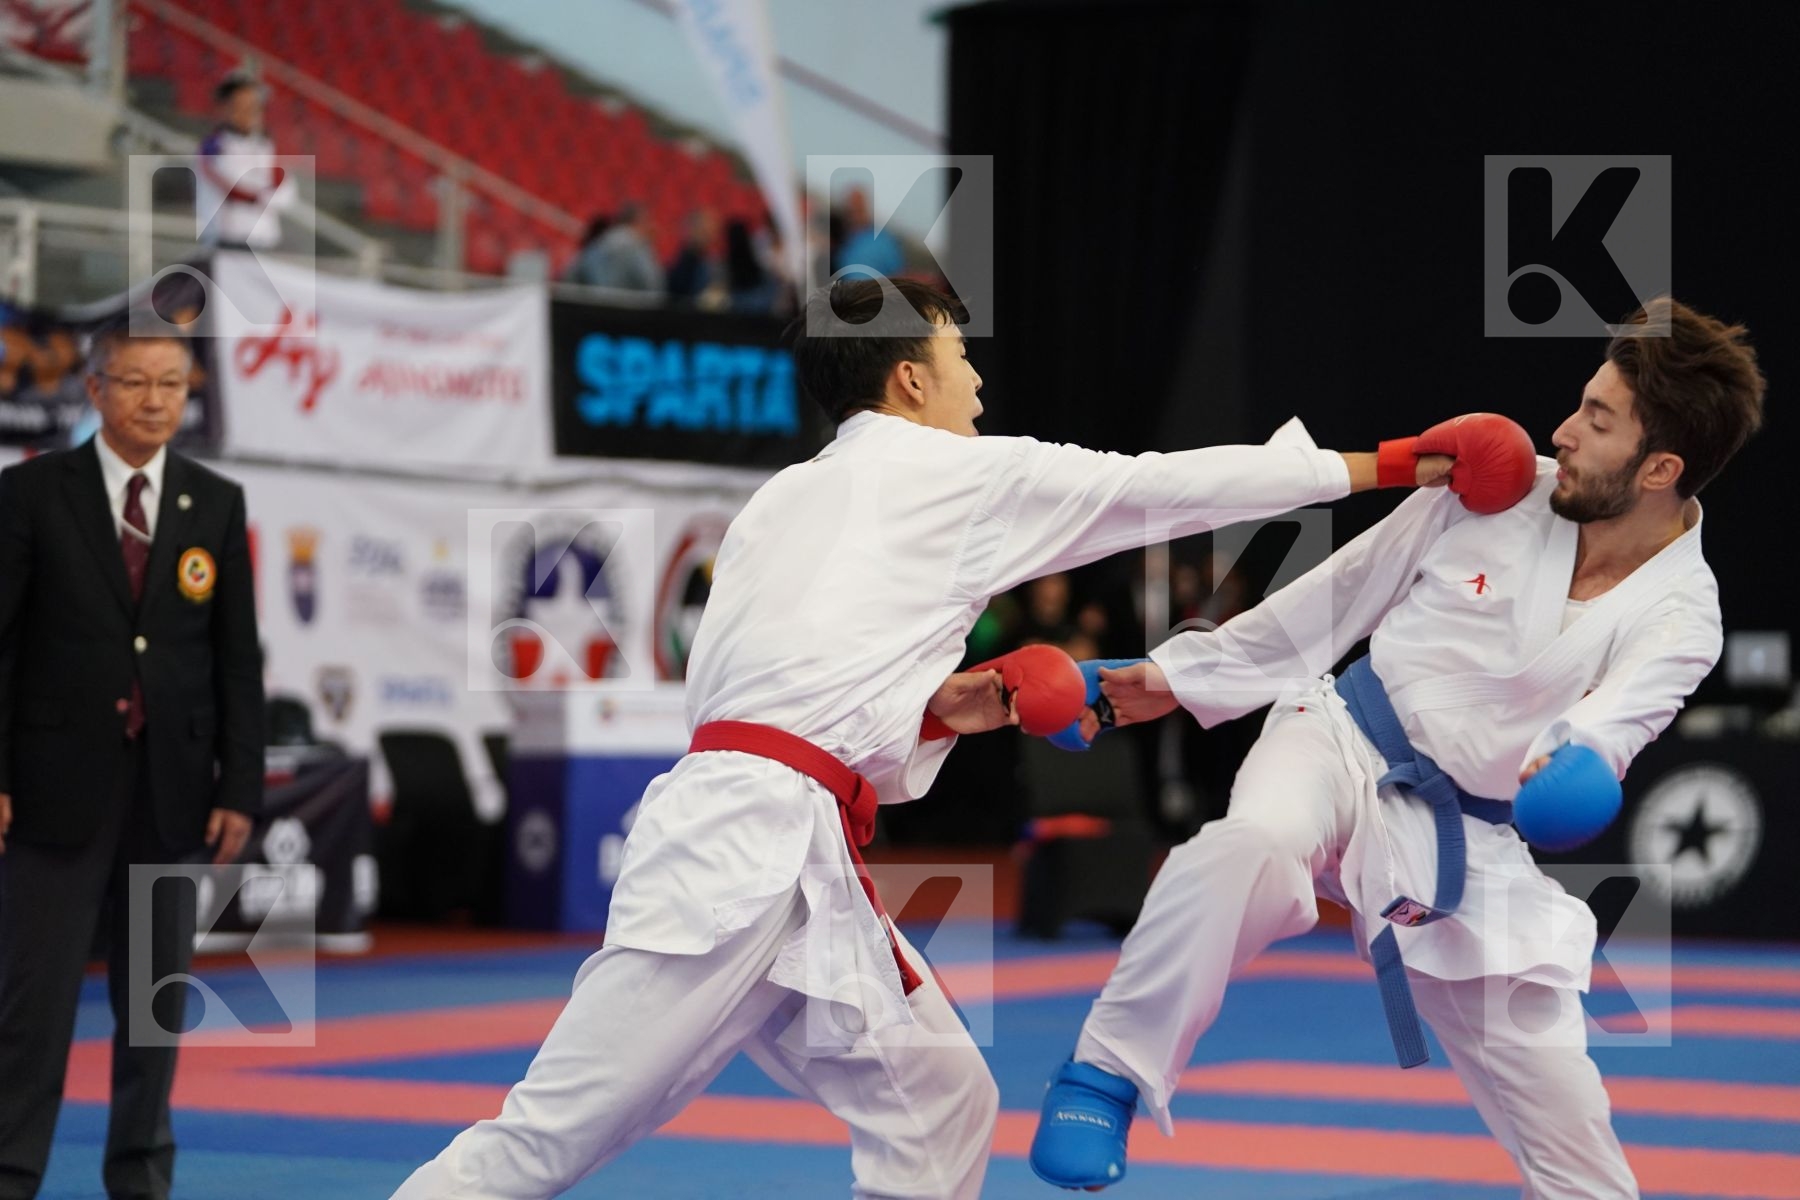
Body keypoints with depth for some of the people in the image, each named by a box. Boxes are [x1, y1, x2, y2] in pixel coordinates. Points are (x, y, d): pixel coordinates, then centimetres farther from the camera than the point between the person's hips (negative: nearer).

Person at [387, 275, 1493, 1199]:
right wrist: (1380, 465, 18)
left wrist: (940, 703, 16)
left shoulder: (789, 497, 23)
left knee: (937, 1108, 10)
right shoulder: (962, 476, 2)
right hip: (747, 851, -9)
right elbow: (1166, 485, 9)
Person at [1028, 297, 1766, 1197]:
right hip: (1341, 741, 0)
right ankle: (1105, 1075, -24)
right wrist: (1181, 675, 9)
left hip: (1468, 850, 0)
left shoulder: (1678, 618, -10)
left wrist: (1579, 763, -54)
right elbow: (1338, 593, 5)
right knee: (1258, 841, -38)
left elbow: (1613, 718, -29)